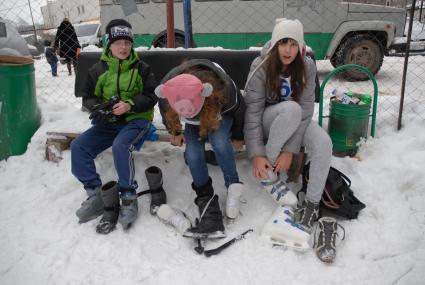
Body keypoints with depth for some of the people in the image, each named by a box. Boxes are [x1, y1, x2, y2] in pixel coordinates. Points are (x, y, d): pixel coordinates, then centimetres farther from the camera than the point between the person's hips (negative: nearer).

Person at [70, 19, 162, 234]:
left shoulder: (141, 68, 2)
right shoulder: (97, 70, 7)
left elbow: (151, 97, -1)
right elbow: (88, 97, 14)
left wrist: (130, 104, -18)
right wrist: (97, 108, -10)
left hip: (136, 119, -4)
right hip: (107, 123, 4)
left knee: (120, 146, -35)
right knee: (78, 147, -16)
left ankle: (129, 198, -18)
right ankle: (96, 194, -5)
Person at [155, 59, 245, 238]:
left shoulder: (224, 89, -41)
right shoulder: (167, 92, -34)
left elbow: (239, 110, -16)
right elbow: (165, 112, -7)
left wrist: (238, 136, -3)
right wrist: (174, 133, 4)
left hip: (220, 115, -2)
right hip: (193, 123, 2)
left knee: (219, 142, -33)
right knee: (193, 155, -21)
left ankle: (233, 187, -14)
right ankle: (206, 199, -10)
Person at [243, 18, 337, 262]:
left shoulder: (307, 66, -13)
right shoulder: (261, 67, -21)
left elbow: (306, 109, -17)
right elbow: (253, 111, -22)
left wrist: (290, 150, -26)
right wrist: (256, 154, -29)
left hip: (296, 120, 3)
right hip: (269, 121, -3)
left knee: (324, 143, -27)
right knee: (290, 108, -36)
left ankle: (311, 206, -15)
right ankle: (268, 174, -22)